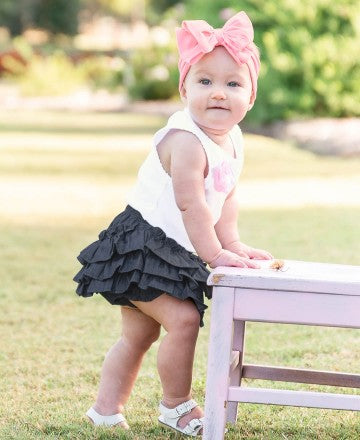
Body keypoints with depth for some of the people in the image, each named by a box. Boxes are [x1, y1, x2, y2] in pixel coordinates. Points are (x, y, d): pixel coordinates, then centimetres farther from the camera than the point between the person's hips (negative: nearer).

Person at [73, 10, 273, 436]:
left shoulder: (233, 141, 4)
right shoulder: (186, 140, -25)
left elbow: (226, 198, 14)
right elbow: (191, 204, -26)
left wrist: (232, 244, 7)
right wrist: (215, 254, -22)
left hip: (173, 255, 10)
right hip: (143, 246, -10)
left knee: (138, 333, 15)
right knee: (182, 318, -18)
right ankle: (176, 405, -1)